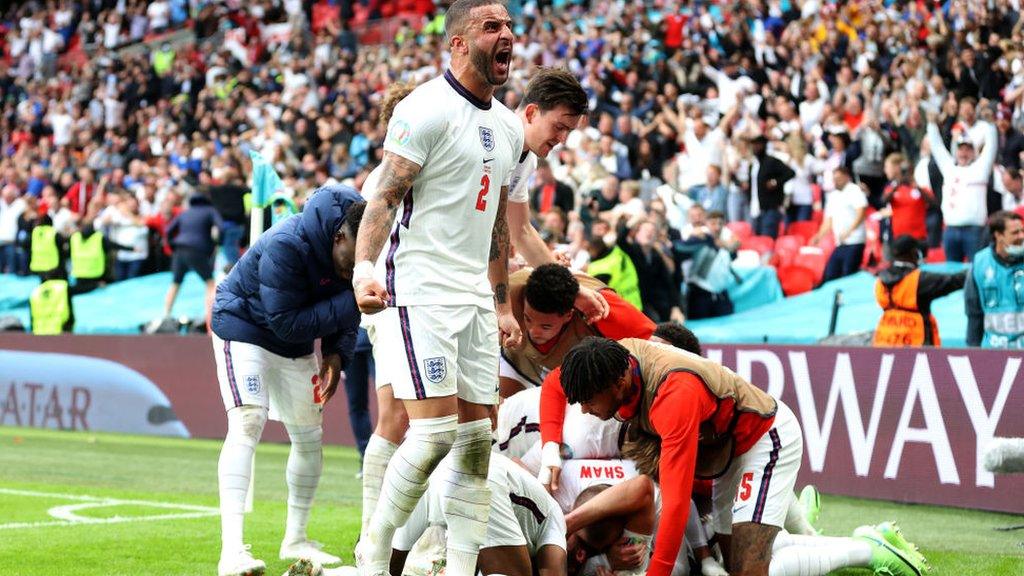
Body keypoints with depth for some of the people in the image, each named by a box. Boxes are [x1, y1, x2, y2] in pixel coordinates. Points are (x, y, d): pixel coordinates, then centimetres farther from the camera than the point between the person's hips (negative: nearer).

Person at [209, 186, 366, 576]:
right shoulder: (286, 247, -37)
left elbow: (348, 313, 0)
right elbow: (286, 323, -34)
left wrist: (336, 354, -18)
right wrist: (350, 303, -38)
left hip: (297, 341, 7)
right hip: (245, 327, -7)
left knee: (310, 436, 8)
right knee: (248, 424, -23)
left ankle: (296, 539, 25)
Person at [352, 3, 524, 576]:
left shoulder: (508, 126, 16)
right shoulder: (427, 109, -10)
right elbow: (385, 199, -16)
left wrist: (502, 305, 23)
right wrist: (365, 270, -30)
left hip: (475, 297, 8)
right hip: (422, 288, -8)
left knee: (477, 441, 4)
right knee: (436, 432, -13)